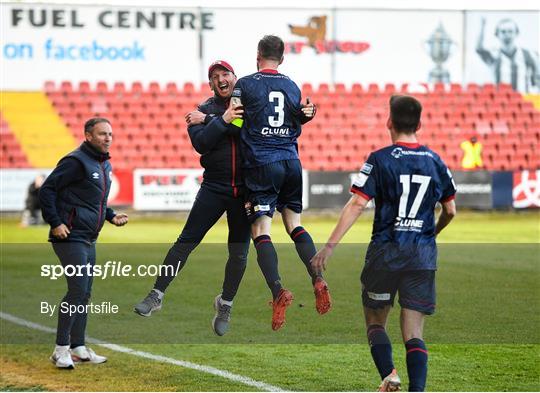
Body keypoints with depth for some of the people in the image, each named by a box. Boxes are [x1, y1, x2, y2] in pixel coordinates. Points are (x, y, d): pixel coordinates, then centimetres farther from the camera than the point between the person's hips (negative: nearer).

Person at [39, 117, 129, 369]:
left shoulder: (104, 165, 16)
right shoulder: (76, 161, -13)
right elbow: (47, 190, -15)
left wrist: (112, 216, 14)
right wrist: (55, 223, -19)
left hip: (89, 240, 9)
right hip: (70, 237, -9)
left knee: (84, 293, 12)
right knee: (77, 290, -14)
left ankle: (78, 348, 19)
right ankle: (61, 350, -10)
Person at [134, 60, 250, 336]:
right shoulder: (204, 111, 6)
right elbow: (200, 143, -11)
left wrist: (208, 120, -14)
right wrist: (222, 120, -25)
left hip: (244, 190, 0)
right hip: (214, 187, 0)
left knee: (239, 252, 4)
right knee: (186, 241, -7)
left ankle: (225, 304, 21)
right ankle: (157, 295, -3)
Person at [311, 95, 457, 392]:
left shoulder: (379, 160, -6)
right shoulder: (435, 162, 6)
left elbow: (357, 204, -13)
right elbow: (450, 211, 14)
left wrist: (330, 246, -12)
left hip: (385, 254, -2)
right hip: (423, 256, 2)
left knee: (375, 321, 15)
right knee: (414, 334, 3)